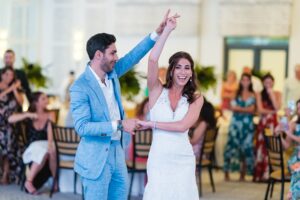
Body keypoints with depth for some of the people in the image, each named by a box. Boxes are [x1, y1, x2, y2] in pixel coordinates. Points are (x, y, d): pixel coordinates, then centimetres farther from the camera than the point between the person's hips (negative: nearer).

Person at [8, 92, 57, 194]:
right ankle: (29, 182, -27)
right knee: (43, 152, -37)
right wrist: (28, 115, -21)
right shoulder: (28, 115, 4)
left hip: (46, 145, 1)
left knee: (51, 151, -36)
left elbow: (50, 134, -10)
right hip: (33, 147, -1)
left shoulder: (49, 115, 5)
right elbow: (10, 119, -10)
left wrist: (50, 145, -30)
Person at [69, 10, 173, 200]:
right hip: (96, 157, -8)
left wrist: (158, 33, 5)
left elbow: (132, 57, 14)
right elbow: (82, 127, -23)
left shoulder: (111, 73, 4)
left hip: (118, 152, 8)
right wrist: (119, 125, -26)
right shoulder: (80, 87, -18)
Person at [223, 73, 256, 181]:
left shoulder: (253, 95, 8)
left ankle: (243, 174, 6)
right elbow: (232, 107, -2)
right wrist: (246, 109, -9)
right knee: (231, 145, -7)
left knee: (246, 148, -1)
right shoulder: (236, 94, 8)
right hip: (236, 123, 0)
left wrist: (239, 108, -6)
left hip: (248, 124, 1)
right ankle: (226, 173, -4)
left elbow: (252, 110, -1)